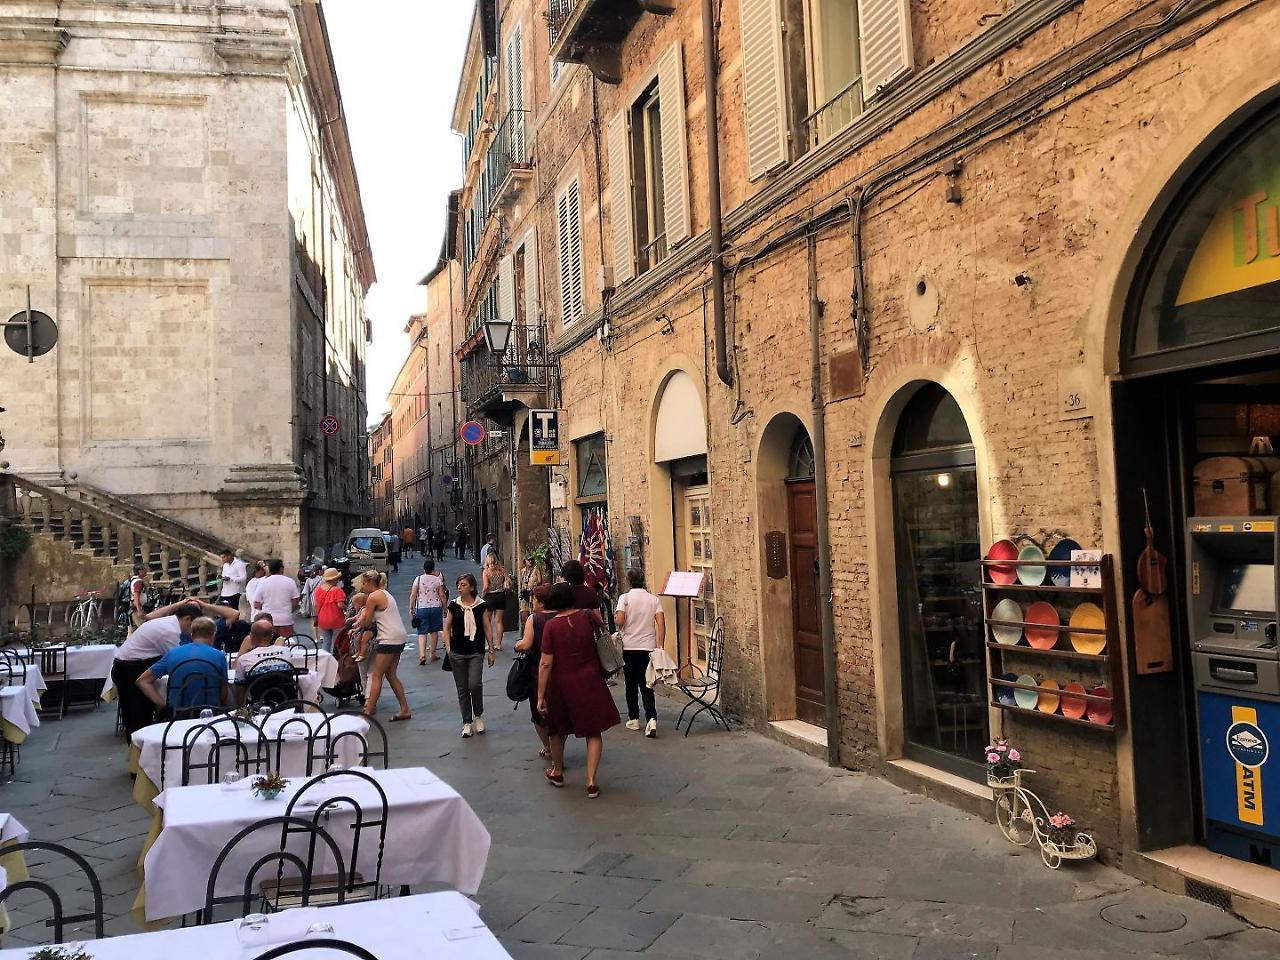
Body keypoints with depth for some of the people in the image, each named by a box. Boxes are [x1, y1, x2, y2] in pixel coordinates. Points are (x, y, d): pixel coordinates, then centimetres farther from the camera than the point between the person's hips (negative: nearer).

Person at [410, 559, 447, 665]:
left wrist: (411, 607, 6)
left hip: (421, 608, 0)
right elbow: (442, 595, -2)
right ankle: (433, 655, 17)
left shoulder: (418, 579, -1)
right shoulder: (438, 579, -1)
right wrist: (445, 608, 7)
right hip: (436, 607, 0)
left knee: (422, 632, 0)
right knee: (434, 631, 12)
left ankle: (422, 655, -15)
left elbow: (413, 595, -3)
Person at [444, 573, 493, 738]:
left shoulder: (480, 605, -1)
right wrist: (448, 648, -3)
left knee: (475, 684, -14)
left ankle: (478, 716, 11)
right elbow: (447, 628, 7)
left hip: (476, 652, -2)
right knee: (462, 689, 5)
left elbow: (487, 629, 4)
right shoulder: (453, 605, 2)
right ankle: (467, 723, 17)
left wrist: (491, 650, 4)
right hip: (457, 653, 2)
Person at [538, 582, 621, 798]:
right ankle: (591, 782, 1)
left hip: (561, 684, 0)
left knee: (559, 729, 22)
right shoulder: (586, 617, -7)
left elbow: (545, 663, -13)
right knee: (593, 732, 8)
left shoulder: (551, 625, -13)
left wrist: (540, 696, -9)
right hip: (589, 682, 1)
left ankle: (557, 772, 39)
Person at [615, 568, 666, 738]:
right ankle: (651, 719, -12)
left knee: (631, 685, 13)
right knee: (646, 685, 5)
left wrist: (615, 618, 7)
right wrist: (660, 646, -3)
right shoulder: (654, 599, 2)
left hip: (629, 647, -2)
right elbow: (661, 622, -6)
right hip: (648, 647, 2)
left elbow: (619, 621, -16)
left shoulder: (625, 598, -6)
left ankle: (633, 719, 20)